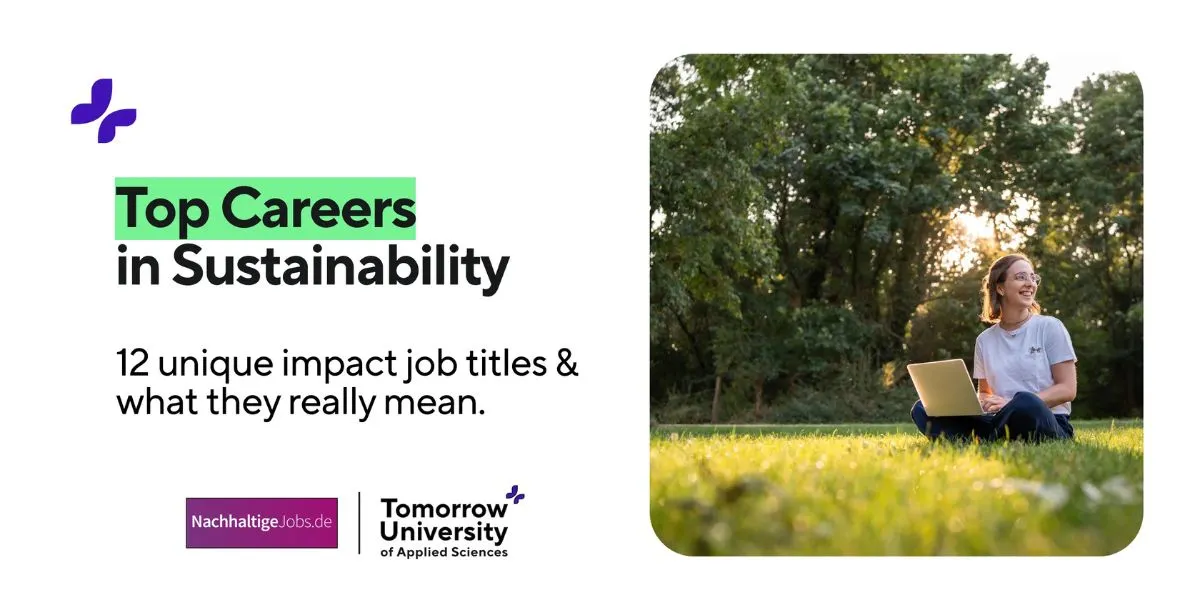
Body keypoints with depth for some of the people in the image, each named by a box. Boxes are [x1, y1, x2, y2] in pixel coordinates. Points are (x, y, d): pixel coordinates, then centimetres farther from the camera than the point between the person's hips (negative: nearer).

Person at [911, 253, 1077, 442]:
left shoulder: (1050, 327, 4)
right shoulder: (985, 340, 15)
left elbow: (1067, 389, 0)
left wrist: (1013, 404, -14)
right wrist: (978, 402, -4)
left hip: (1047, 423, -4)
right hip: (1003, 423, 4)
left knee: (1025, 403, -40)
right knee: (923, 409, -13)